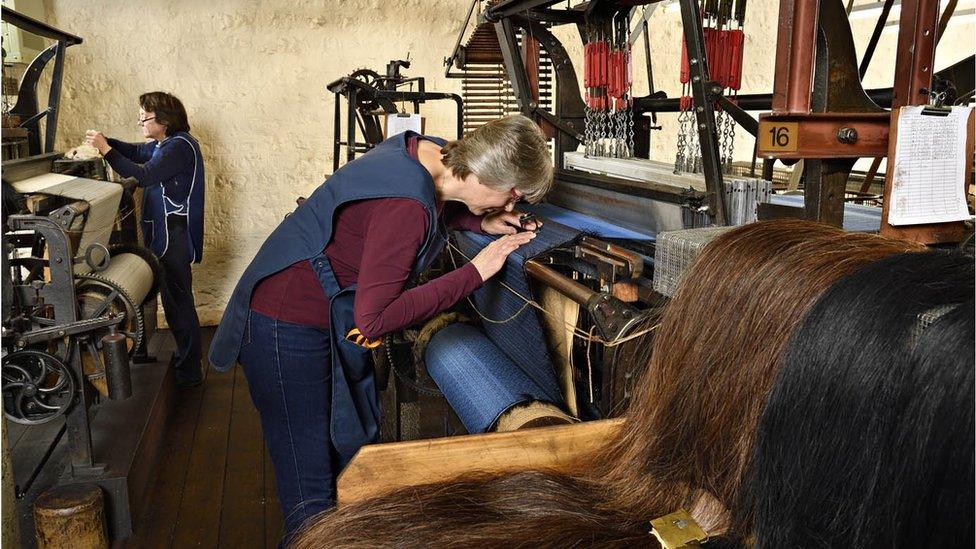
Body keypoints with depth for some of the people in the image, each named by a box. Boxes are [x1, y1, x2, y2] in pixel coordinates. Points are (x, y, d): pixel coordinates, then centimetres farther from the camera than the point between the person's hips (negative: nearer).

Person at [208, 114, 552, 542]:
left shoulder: (427, 152, -5)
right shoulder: (406, 205, -31)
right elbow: (375, 319, -30)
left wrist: (481, 222, 0)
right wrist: (476, 271, -26)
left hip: (333, 325, 10)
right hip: (290, 329, -9)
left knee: (356, 454, 19)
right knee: (313, 495, -2)